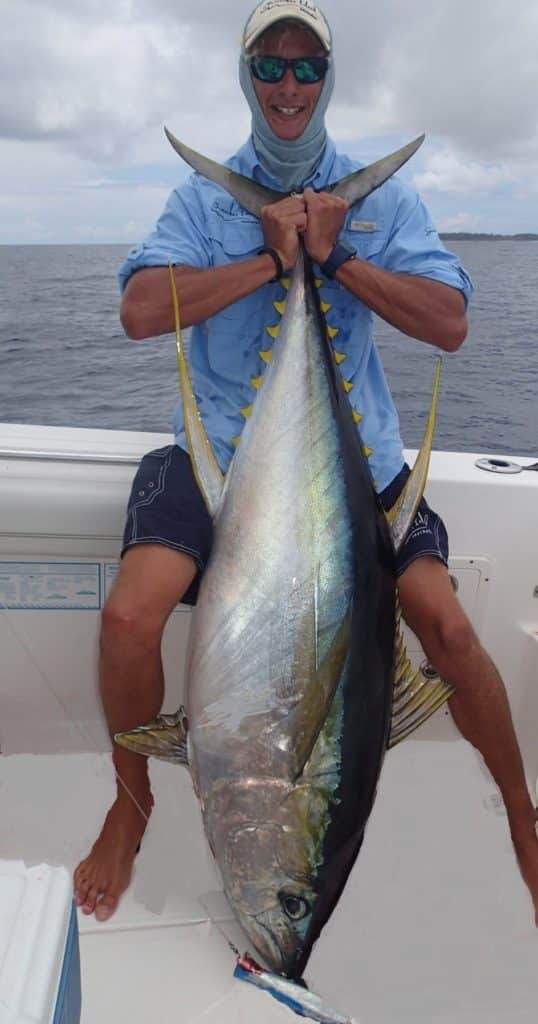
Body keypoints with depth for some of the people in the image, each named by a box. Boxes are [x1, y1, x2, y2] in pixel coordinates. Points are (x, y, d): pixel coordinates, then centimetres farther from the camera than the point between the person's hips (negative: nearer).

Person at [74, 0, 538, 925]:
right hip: (222, 442, 0)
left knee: (446, 625, -17)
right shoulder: (204, 196, 8)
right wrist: (271, 257, -12)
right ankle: (131, 807, 10)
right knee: (128, 617, -21)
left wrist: (334, 255, -11)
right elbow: (140, 310, -9)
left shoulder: (381, 196, 9)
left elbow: (450, 324, -4)